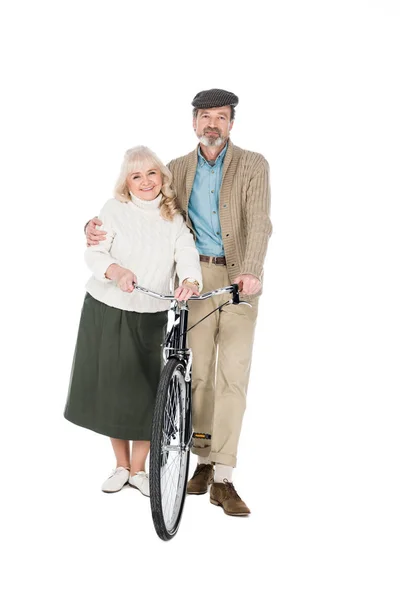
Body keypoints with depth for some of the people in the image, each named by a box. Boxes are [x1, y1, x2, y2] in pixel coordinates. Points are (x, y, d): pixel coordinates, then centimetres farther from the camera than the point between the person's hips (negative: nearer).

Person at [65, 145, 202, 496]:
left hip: (151, 317, 1)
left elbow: (187, 254, -10)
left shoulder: (174, 218, 4)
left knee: (147, 393, 1)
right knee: (111, 390, 6)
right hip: (106, 312, -1)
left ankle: (138, 469, 20)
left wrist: (190, 282, -33)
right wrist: (117, 271, -35)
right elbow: (95, 253, -13)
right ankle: (121, 466, 25)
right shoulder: (115, 210, -3)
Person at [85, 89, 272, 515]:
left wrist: (250, 271, -32)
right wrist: (99, 224, -9)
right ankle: (203, 461, 22)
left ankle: (223, 480, -3)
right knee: (198, 372, 7)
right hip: (196, 277, 3)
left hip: (240, 279, -2)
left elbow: (259, 222, -14)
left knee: (233, 375, -7)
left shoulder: (253, 165, -1)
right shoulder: (178, 169, 9)